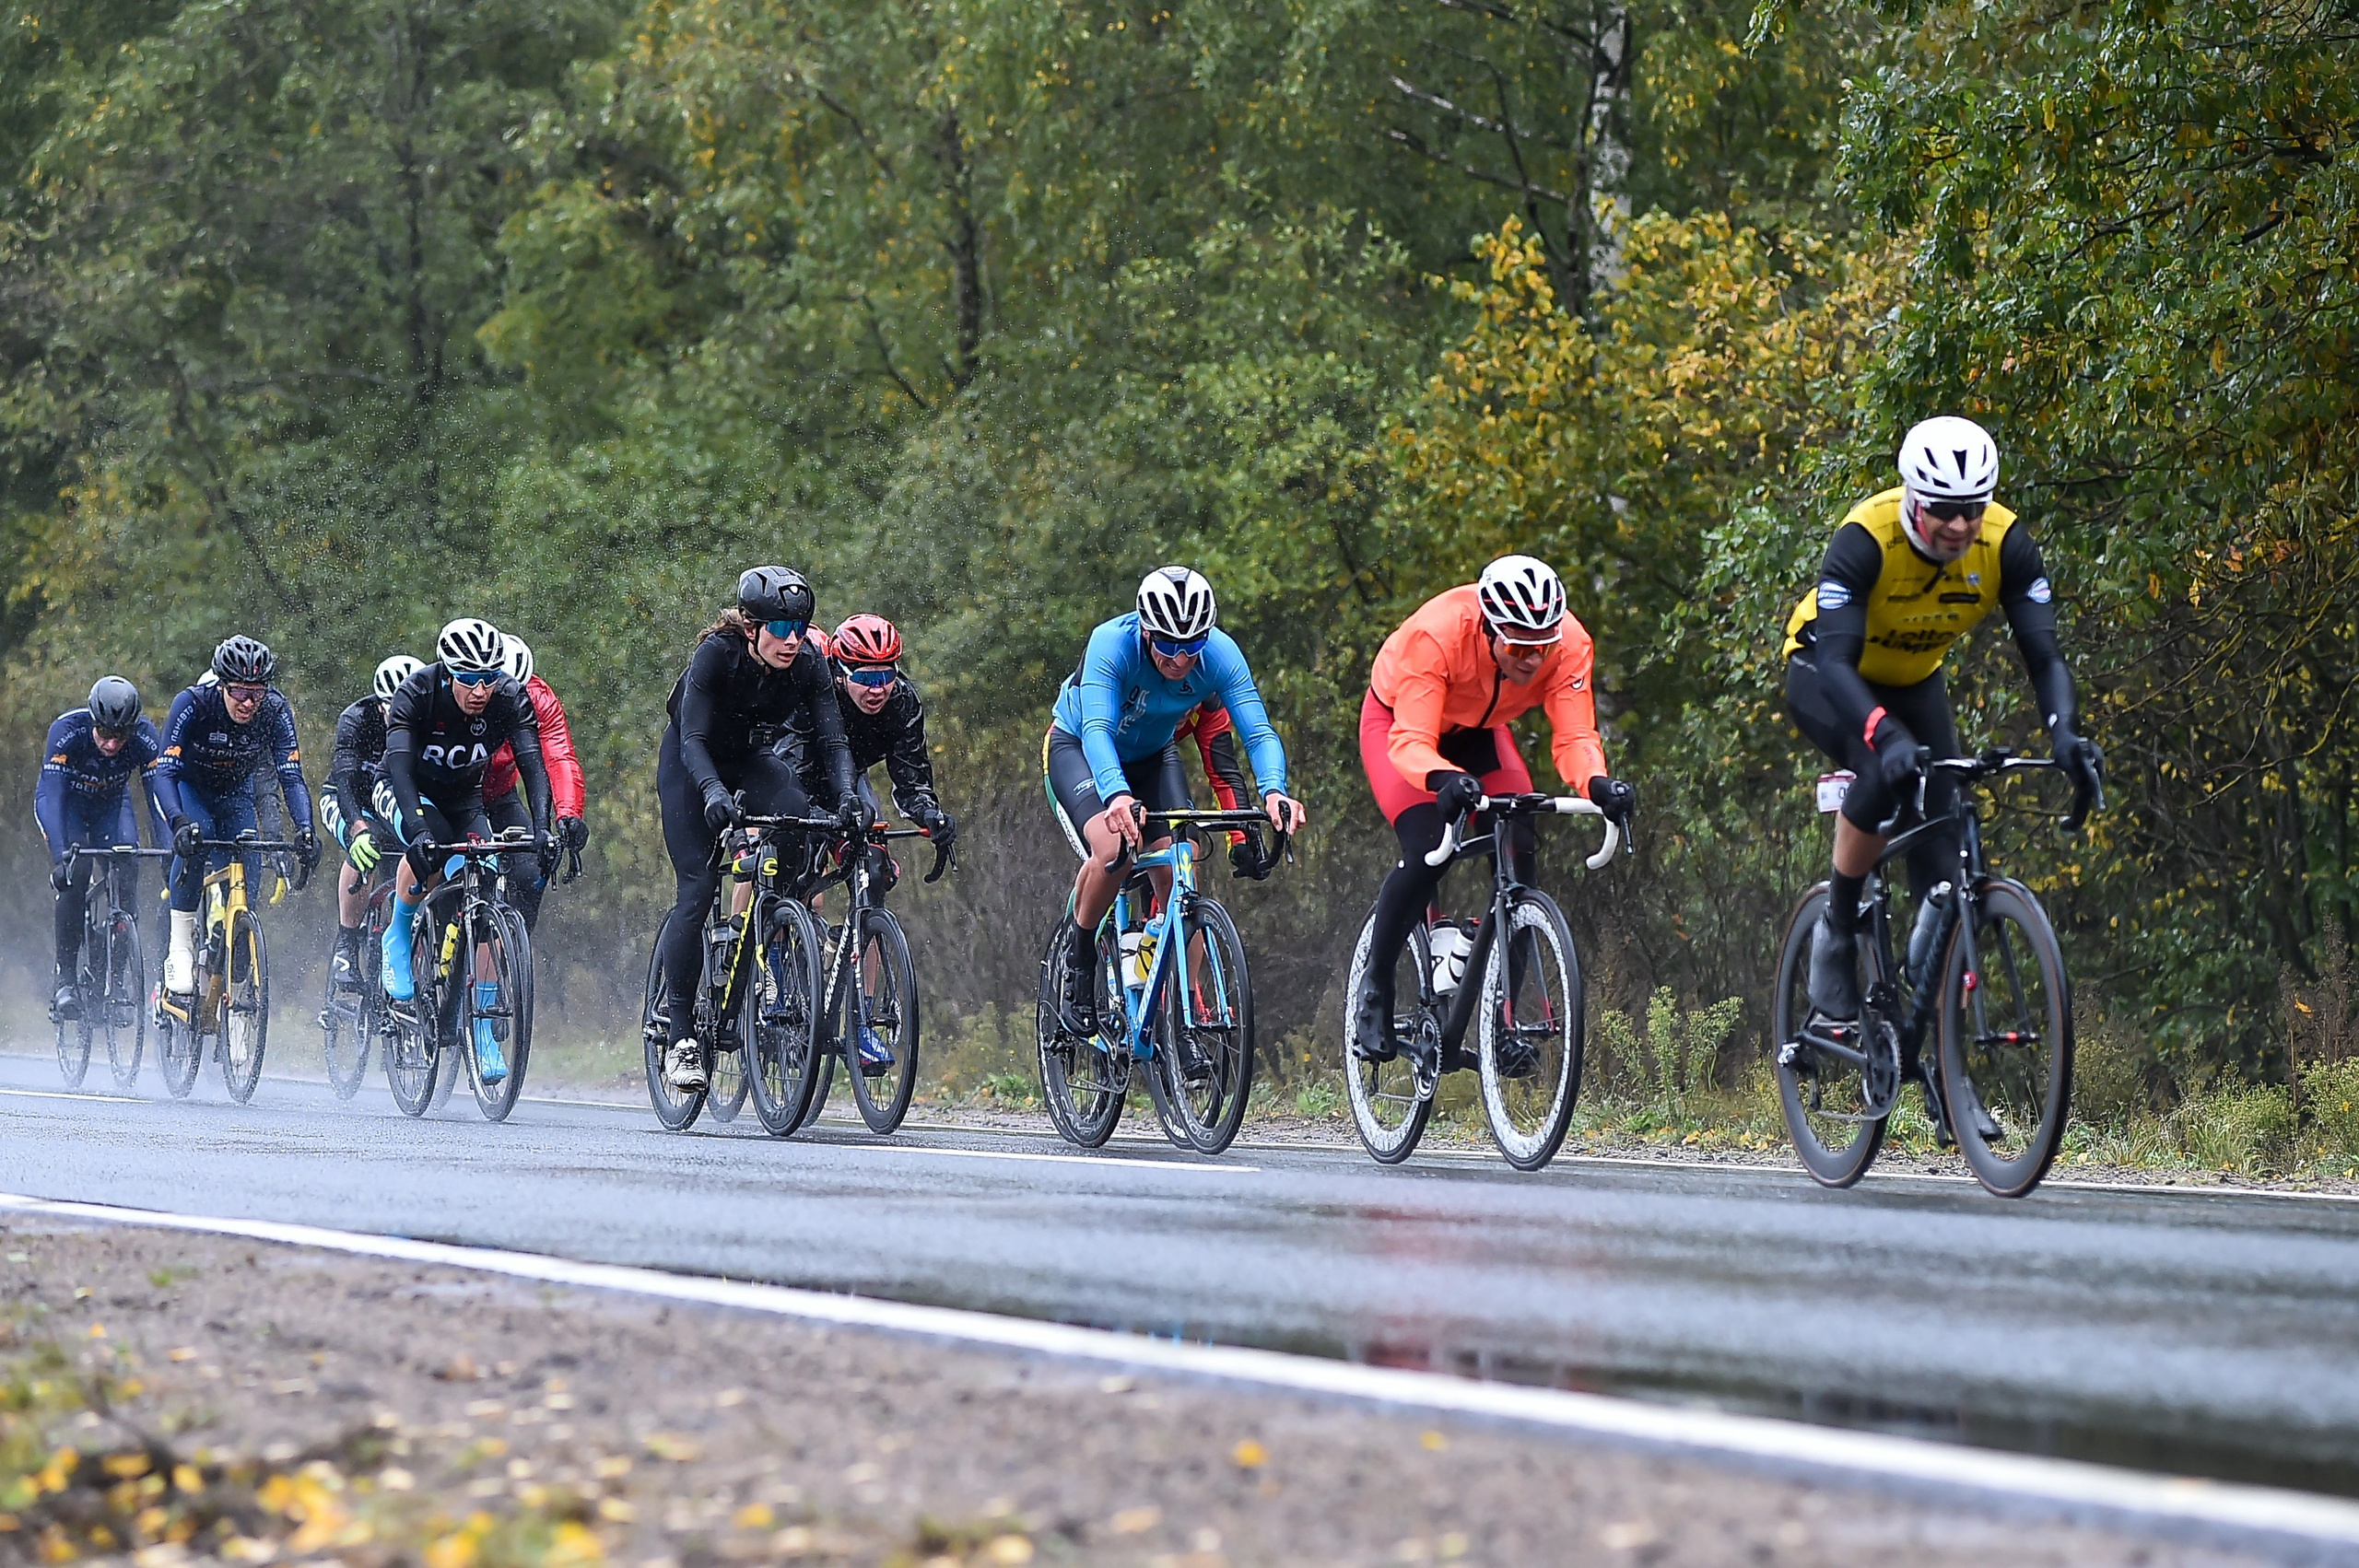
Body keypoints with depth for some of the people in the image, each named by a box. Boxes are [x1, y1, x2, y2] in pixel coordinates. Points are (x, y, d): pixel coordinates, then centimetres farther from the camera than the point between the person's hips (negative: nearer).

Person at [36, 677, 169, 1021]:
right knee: (75, 873, -25)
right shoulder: (67, 731, -36)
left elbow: (159, 796, -31)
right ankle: (66, 979, -19)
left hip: (111, 803, 2)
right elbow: (50, 795, -40)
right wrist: (61, 855, -53)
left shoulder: (145, 738, -30)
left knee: (127, 874, -19)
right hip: (66, 802, -2)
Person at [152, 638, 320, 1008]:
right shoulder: (193, 704, -33)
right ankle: (180, 949, -25)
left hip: (235, 793, 3)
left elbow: (291, 775, -29)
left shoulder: (275, 710, -27)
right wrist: (180, 823, -55)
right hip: (188, 787, -3)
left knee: (248, 877, -15)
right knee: (195, 838, -34)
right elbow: (165, 772, -38)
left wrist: (305, 829, -46)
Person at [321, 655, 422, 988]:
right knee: (366, 846, -34)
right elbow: (344, 780, -40)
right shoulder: (356, 720, -28)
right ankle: (345, 947, -28)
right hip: (344, 803, -4)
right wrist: (358, 828, -58)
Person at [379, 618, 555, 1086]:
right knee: (429, 849, -37)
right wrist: (417, 829, -54)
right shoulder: (416, 693, -30)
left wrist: (541, 827, -47)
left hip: (465, 799, 3)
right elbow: (400, 765, -39)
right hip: (410, 794, -3)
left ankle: (484, 1028, -9)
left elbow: (532, 765, -31)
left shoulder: (510, 698, -23)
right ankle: (398, 939, -10)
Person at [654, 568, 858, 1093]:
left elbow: (832, 739, -23)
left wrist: (846, 796, -42)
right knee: (697, 889, -16)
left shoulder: (809, 661, -20)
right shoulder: (717, 653, -30)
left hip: (753, 762, 3)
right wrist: (713, 793, -54)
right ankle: (679, 1034, -9)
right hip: (691, 763, -3)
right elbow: (693, 739, -36)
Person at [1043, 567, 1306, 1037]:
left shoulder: (1220, 654, -26)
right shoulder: (1112, 644, -35)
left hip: (1151, 756, 3)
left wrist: (1274, 790, -52)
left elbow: (1259, 731, -31)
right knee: (1113, 846, -31)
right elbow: (1096, 730, -46)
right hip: (1078, 750, -3)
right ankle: (1076, 958, -6)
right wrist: (1117, 794, -65)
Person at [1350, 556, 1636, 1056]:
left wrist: (1596, 784, -54)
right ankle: (1374, 990, -5)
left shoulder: (1569, 644, -31)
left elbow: (1575, 737, -32)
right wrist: (1443, 779, -65)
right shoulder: (1437, 634, -41)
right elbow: (1410, 741, -44)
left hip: (1479, 733, 4)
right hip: (1398, 720, -4)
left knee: (1519, 853, -15)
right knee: (1427, 854, -25)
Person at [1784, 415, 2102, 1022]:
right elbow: (1836, 662, -44)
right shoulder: (1866, 538, -36)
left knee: (1941, 834, -11)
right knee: (1885, 772, -33)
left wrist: (2065, 732, -45)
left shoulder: (2006, 544, -25)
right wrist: (1886, 736, -60)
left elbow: (2043, 653, -26)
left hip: (1914, 681, 4)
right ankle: (1836, 933, -15)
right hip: (1823, 676, -4)